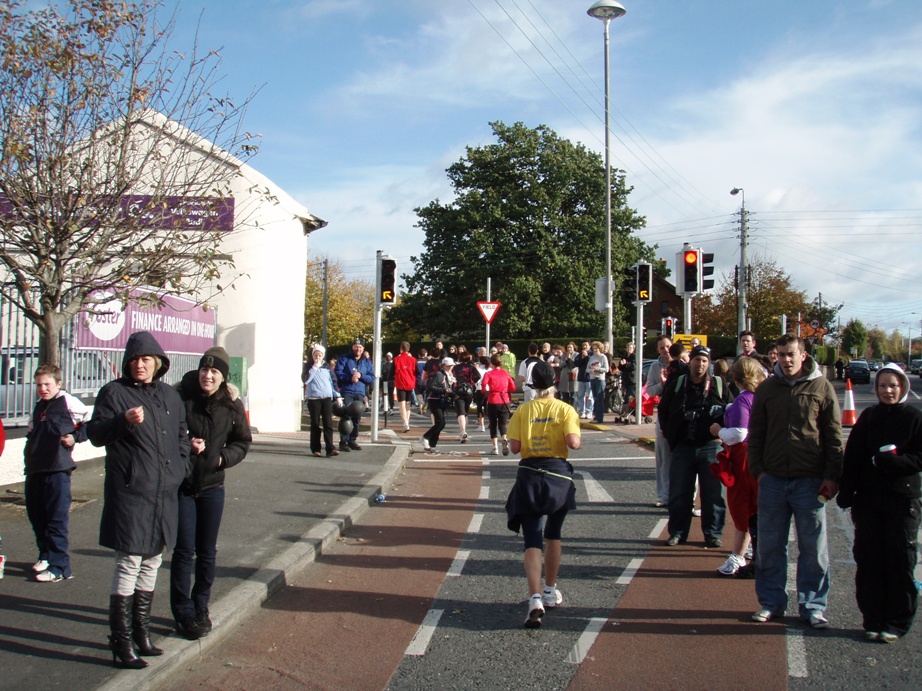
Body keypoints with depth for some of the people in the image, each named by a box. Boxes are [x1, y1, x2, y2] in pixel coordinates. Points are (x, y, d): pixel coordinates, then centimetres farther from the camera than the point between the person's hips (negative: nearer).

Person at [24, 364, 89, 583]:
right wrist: (29, 460, 19)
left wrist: (75, 436, -14)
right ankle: (45, 555, 32)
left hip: (58, 470, -8)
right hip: (35, 470, 8)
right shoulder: (38, 407, 18)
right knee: (36, 515, 14)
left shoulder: (68, 402, -4)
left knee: (56, 519, -7)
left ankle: (59, 567, -4)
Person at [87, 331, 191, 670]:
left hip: (165, 495, 6)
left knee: (152, 563, 14)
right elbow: (94, 434, -9)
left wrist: (181, 469, 11)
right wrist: (124, 420, -26)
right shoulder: (114, 393, -3)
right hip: (130, 493, -6)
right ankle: (121, 642, 3)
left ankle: (141, 631, 27)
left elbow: (182, 436, 24)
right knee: (129, 564, -5)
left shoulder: (170, 396, 13)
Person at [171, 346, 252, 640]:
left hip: (212, 485, 3)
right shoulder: (180, 397, -12)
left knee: (207, 551, 12)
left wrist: (223, 457, -9)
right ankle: (183, 613, 14)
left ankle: (200, 608, 28)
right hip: (181, 485, -3)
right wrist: (185, 446, -20)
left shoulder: (232, 405, -3)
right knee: (184, 551, 1)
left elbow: (242, 442, 8)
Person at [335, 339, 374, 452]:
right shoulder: (344, 359, 7)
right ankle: (343, 442, -8)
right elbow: (338, 373, -3)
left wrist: (361, 376, -9)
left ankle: (352, 441, 13)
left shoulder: (367, 362, 15)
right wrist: (350, 378, -15)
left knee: (356, 418, 4)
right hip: (346, 392, -3)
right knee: (346, 417, -11)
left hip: (360, 393, 3)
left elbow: (372, 379, 8)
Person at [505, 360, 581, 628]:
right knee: (553, 536, 19)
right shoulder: (565, 409, -4)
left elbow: (514, 447, -5)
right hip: (558, 475, 0)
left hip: (529, 476, 0)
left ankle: (535, 599, -18)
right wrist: (579, 439, 7)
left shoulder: (522, 410, 0)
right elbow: (573, 442, -15)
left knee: (532, 541, -2)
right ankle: (550, 592, 29)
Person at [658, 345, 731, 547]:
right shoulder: (676, 385, 5)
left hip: (711, 447, -1)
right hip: (682, 447, 1)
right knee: (679, 493, 6)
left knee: (713, 493, 2)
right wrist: (669, 434, 12)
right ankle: (677, 532, 17)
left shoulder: (719, 385, 2)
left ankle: (713, 534, 13)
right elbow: (663, 410, 17)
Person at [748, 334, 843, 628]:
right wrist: (758, 470, 1)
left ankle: (813, 606, 18)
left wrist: (832, 476, -4)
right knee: (770, 546, 8)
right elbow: (755, 433, 10)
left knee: (813, 547, 5)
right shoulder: (767, 388, 6)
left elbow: (834, 436, 1)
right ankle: (771, 602, 21)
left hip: (810, 481, -2)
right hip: (773, 480, 2)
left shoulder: (821, 387, -1)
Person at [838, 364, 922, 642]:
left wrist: (891, 460, -21)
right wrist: (846, 491, -1)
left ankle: (896, 622, 13)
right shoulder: (868, 416, 7)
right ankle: (873, 620, 15)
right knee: (868, 559, 4)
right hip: (868, 498, 3)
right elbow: (853, 455, 5)